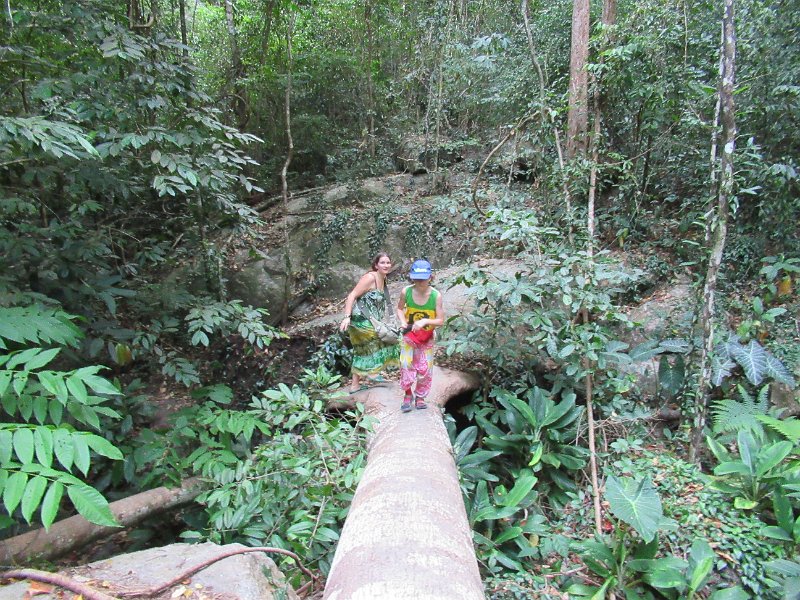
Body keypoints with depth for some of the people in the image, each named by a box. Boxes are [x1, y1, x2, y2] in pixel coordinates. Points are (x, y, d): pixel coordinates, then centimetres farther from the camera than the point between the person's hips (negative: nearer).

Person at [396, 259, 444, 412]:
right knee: (406, 365, -9)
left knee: (424, 368, 5)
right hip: (409, 334, 0)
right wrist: (402, 321, -18)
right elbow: (400, 308, 1)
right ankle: (407, 394, 14)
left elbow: (440, 321, -17)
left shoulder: (436, 295, -23)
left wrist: (425, 321, -33)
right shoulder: (406, 291, -19)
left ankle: (420, 397, 27)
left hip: (427, 337, 0)